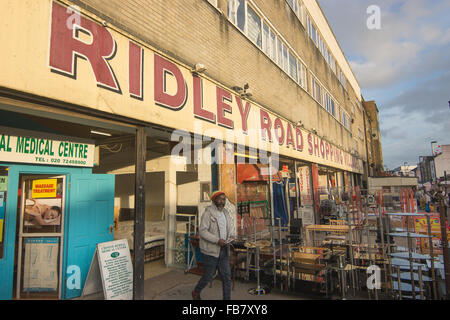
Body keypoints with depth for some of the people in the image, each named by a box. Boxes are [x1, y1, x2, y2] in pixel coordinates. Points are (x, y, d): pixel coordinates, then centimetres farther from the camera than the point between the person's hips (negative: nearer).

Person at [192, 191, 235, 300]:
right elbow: (202, 231, -18)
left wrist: (231, 236, -4)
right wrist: (217, 240, -25)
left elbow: (231, 227, 18)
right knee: (209, 276, 7)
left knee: (226, 276, 6)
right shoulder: (208, 213, -13)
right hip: (211, 250, -6)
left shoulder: (227, 213, 10)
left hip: (224, 250, 6)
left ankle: (227, 298, 20)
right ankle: (196, 292, 35)